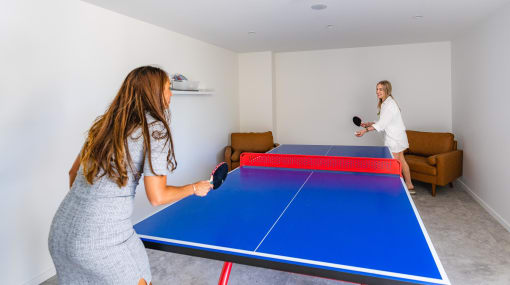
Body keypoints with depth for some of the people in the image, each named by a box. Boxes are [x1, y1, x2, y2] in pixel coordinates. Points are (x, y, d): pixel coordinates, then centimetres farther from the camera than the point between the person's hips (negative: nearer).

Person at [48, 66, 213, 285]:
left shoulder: (105, 123, 8)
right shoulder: (155, 128, -12)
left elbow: (74, 172, 17)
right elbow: (157, 197, -15)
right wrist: (195, 188, 2)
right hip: (104, 240, -6)